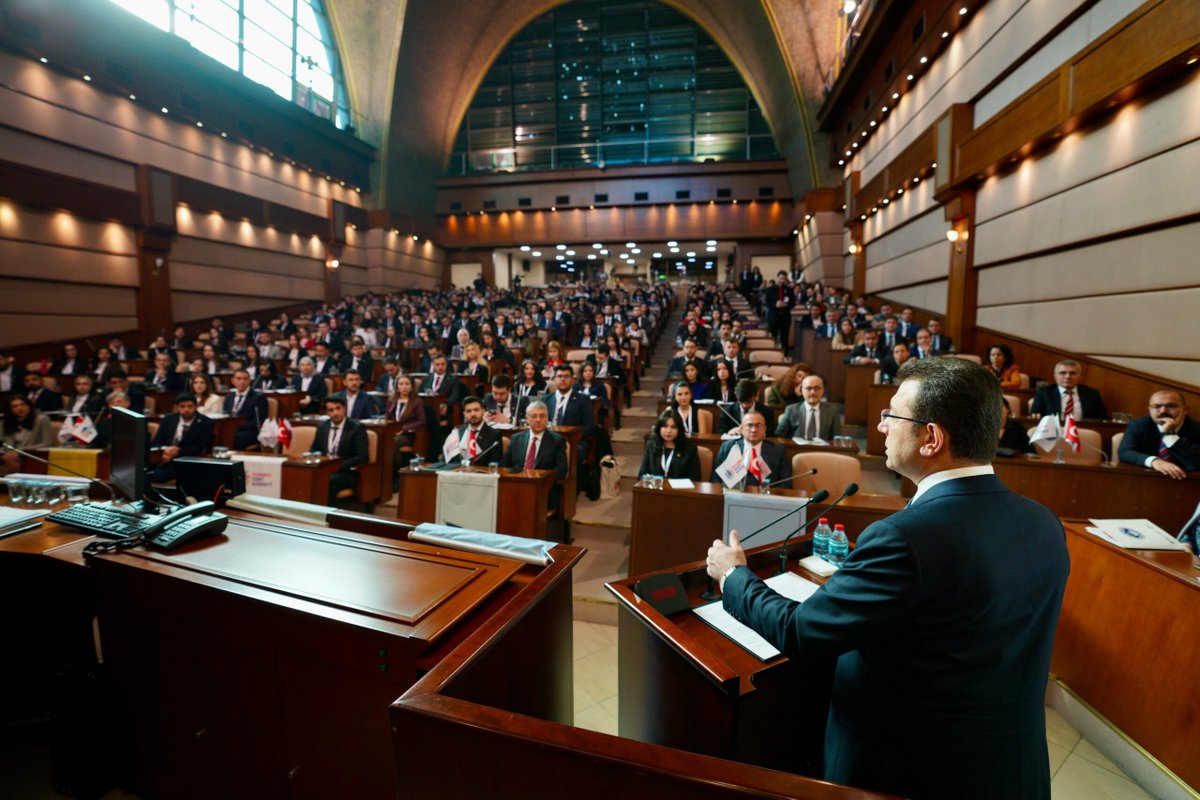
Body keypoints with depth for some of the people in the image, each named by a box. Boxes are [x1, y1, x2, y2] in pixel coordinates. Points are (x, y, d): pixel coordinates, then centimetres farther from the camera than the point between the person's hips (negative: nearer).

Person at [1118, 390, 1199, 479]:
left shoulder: (1195, 429, -4)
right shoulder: (1138, 425, -2)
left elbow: (1196, 464, -16)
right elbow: (1124, 452, -15)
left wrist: (1169, 435, -21)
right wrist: (1154, 461, -31)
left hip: (1182, 483, 1)